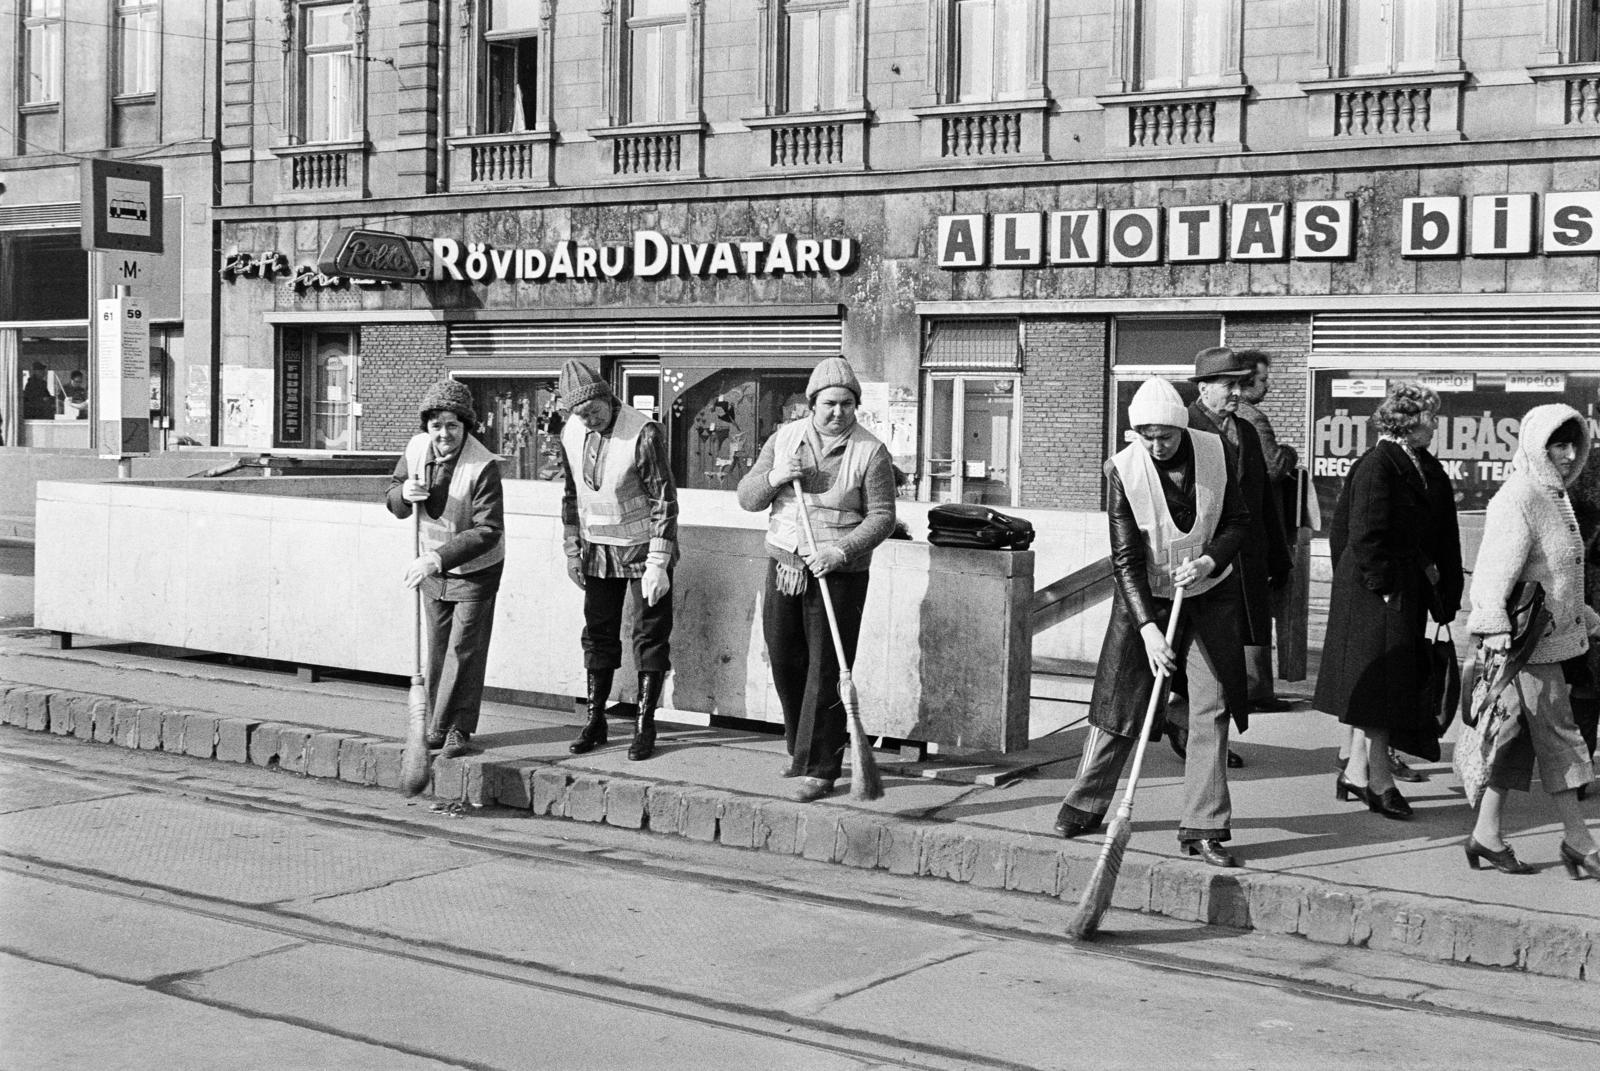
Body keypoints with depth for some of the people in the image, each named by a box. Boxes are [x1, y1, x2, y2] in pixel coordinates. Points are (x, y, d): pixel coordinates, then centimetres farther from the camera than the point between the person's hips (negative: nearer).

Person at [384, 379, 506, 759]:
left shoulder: (484, 467, -27)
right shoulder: (416, 448, -8)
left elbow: (487, 532, -31)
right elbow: (395, 506, 5)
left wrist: (437, 559, -38)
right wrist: (403, 492, -20)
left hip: (476, 570, -5)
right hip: (433, 565, 6)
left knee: (465, 650, -3)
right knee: (437, 649, 12)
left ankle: (458, 729, 5)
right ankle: (437, 724, 22)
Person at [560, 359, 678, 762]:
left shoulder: (643, 434, -21)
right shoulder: (571, 434, -1)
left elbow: (664, 501, -19)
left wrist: (658, 564, -21)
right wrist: (573, 551, 11)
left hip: (643, 549, -5)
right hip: (598, 552, 5)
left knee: (650, 636, 0)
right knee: (598, 634, 10)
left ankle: (645, 725, 7)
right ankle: (595, 721, 18)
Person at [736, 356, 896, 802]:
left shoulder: (870, 452, -6)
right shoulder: (784, 439, 6)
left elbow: (881, 516, -9)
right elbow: (747, 497, 7)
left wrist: (840, 551, -23)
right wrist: (773, 478, -14)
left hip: (839, 576, -4)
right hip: (784, 566, 4)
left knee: (826, 672, -5)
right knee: (785, 663, 13)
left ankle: (820, 769, 0)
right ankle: (801, 747, 33)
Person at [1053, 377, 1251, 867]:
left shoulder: (1217, 453, -12)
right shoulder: (1123, 469, -18)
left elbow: (1239, 522, 0)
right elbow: (1126, 559, -18)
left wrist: (1209, 560, -20)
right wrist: (1148, 629, -27)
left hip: (1209, 594, 2)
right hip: (1145, 597, -1)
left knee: (1211, 709, -3)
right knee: (1119, 704, 3)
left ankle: (1203, 830, 1)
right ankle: (1084, 805, 21)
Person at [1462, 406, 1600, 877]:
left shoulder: (1556, 497, 17)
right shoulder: (1518, 500, -15)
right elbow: (1494, 570, -23)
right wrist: (1495, 624, -33)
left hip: (1559, 634, 9)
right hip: (1529, 642, -9)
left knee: (1520, 737, 10)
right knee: (1557, 735, -4)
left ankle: (1486, 835, 15)